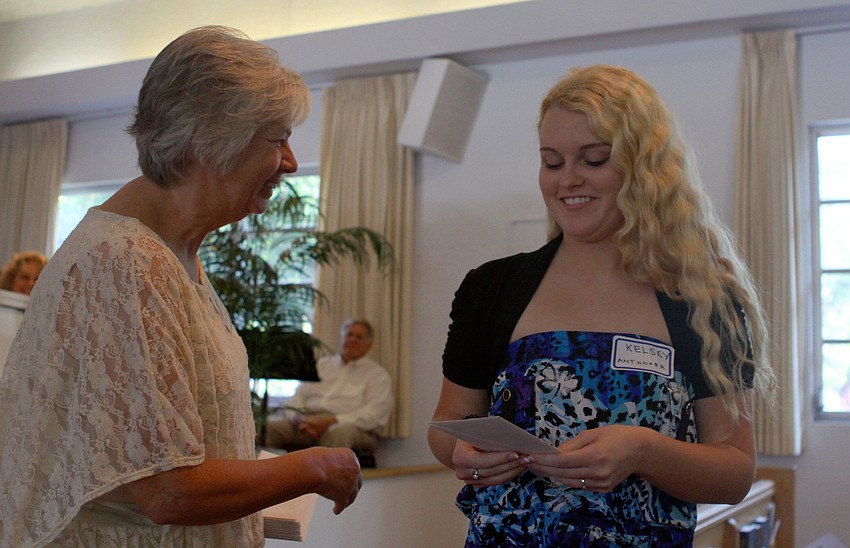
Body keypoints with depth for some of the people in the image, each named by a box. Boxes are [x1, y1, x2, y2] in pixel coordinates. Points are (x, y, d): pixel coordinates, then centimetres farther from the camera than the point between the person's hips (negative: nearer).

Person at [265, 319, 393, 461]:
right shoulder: (321, 365, 26)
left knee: (340, 432, -41)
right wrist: (299, 418, -6)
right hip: (307, 422, 4)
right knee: (268, 426, -24)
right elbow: (296, 399, 19)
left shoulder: (378, 374, 14)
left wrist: (332, 421, -14)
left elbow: (375, 414, -3)